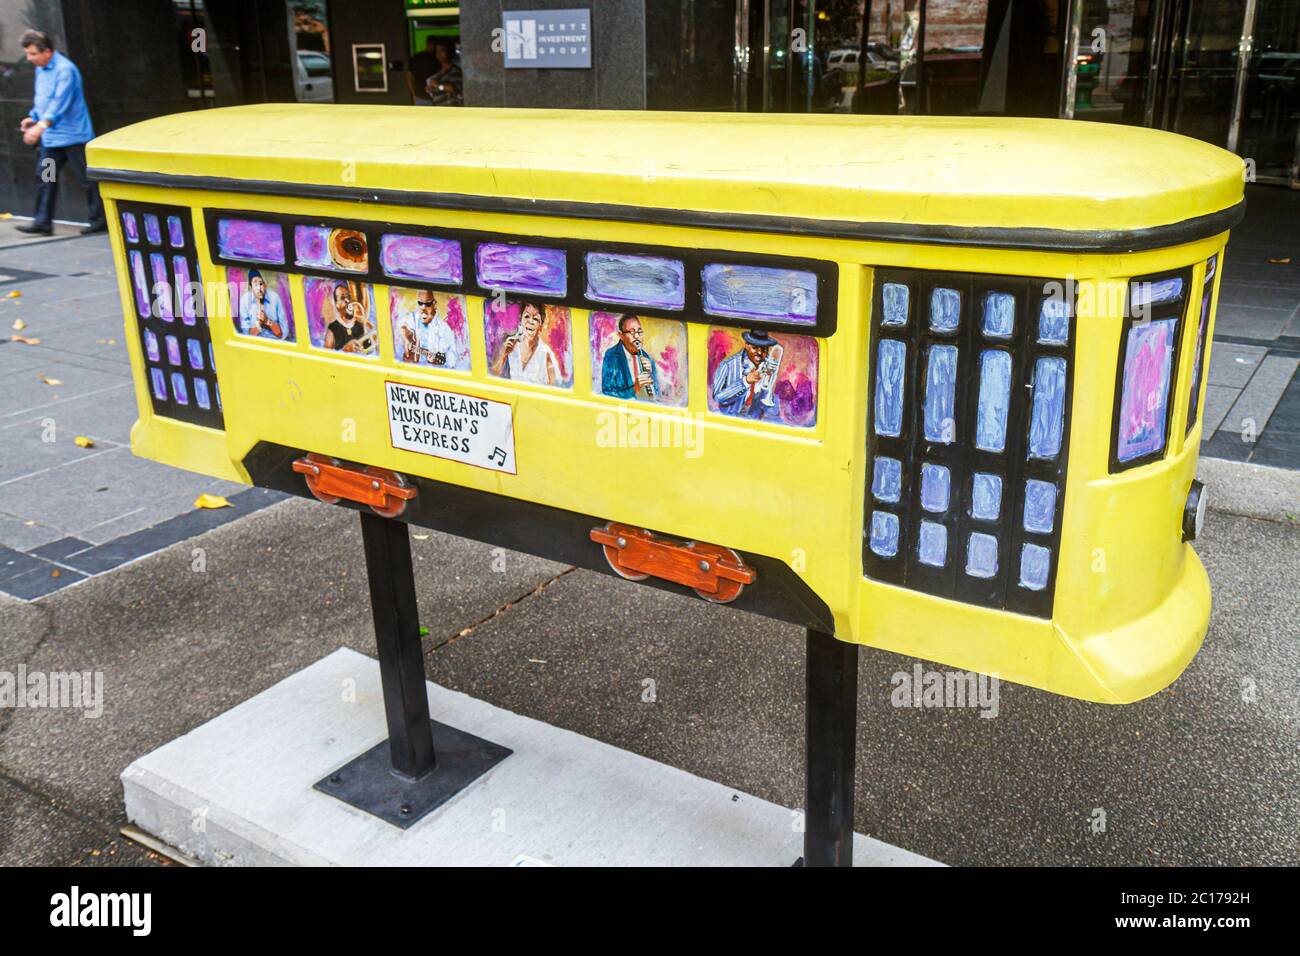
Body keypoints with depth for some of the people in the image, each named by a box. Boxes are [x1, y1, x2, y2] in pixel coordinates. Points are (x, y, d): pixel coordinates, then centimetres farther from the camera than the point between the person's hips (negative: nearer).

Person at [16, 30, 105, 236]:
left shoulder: (65, 70, -17)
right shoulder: (40, 70, 12)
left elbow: (60, 103, -27)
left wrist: (41, 126, -36)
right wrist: (33, 117, 8)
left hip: (73, 135, -8)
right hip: (50, 137, 8)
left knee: (86, 179, 0)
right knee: (45, 178, 4)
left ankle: (100, 220, 9)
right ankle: (43, 222, 6)